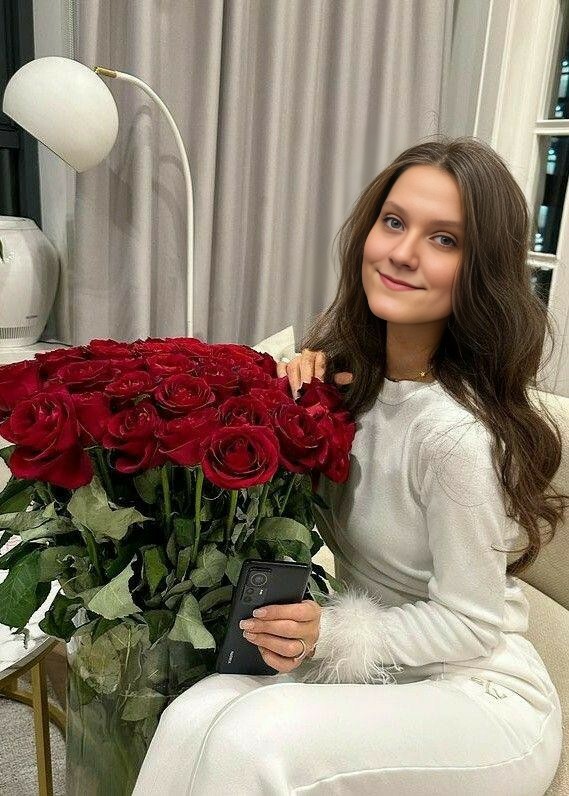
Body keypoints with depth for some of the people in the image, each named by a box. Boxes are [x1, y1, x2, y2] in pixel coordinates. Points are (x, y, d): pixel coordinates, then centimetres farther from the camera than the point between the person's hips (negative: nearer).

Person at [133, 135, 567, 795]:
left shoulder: (459, 434, -27)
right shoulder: (349, 359, -5)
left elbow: (468, 622, -16)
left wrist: (331, 634, -25)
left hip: (479, 693, -5)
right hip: (373, 663, 6)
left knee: (253, 739, -29)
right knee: (193, 718, -20)